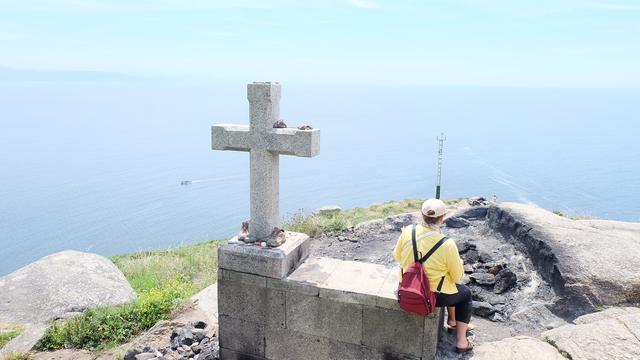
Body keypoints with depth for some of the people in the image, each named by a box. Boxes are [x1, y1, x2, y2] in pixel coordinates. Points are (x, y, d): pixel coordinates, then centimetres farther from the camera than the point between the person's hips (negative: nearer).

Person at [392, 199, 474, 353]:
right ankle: (461, 341, 26)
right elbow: (457, 276, -11)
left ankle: (452, 320, 49)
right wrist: (459, 263, 10)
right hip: (434, 295, -5)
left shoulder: (408, 231, -15)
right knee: (466, 293, 26)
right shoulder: (447, 244, -25)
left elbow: (397, 256, 2)